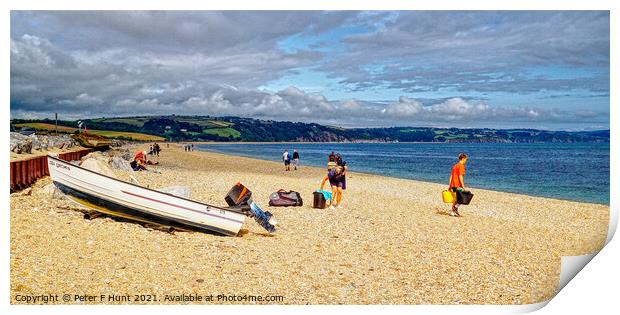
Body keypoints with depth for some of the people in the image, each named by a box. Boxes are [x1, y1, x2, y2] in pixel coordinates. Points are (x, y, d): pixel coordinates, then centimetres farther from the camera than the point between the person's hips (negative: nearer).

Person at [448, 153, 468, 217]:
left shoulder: (455, 166, 16)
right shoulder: (461, 166, -9)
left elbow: (451, 176, 16)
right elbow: (460, 176, -17)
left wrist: (449, 185, 18)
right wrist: (463, 186, -17)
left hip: (453, 185, 8)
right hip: (458, 185, -8)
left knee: (455, 198, 13)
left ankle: (453, 212, 14)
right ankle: (455, 207, -13)